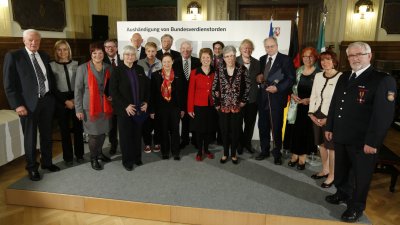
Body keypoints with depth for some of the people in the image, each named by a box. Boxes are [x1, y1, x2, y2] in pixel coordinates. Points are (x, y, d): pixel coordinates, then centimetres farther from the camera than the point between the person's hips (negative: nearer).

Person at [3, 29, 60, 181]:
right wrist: (17, 105, -15)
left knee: (47, 134, 15)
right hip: (29, 103, -4)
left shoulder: (44, 56, 9)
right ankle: (32, 167, 24)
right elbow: (9, 84, -9)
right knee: (30, 137, 8)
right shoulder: (13, 56, -6)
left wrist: (53, 97, 8)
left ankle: (47, 162, 32)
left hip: (47, 100, 5)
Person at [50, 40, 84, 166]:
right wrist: (65, 101, -7)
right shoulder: (52, 65, 0)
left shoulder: (76, 64, 4)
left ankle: (79, 154, 20)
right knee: (65, 129, 5)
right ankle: (68, 157, 17)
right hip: (61, 100, -1)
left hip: (76, 98, 1)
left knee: (78, 127, 5)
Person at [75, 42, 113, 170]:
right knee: (94, 134, 3)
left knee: (103, 132, 13)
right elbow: (78, 89, -5)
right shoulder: (83, 68, -6)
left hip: (105, 106, 4)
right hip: (90, 107, -4)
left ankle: (99, 153, 35)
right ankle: (93, 159, 21)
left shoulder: (108, 68, 5)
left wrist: (112, 96, -2)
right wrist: (78, 109, -8)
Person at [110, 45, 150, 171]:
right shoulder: (117, 71, -5)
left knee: (137, 134, 11)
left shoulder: (140, 69, 7)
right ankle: (127, 161, 21)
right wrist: (125, 106, -15)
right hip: (124, 109, -3)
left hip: (139, 109, 4)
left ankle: (137, 158, 27)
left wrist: (146, 102, 1)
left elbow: (147, 86, 13)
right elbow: (113, 91, -10)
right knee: (126, 135, 7)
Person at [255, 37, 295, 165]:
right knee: (263, 125, 10)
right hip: (263, 97, 5)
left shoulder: (285, 59, -4)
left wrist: (277, 87, -18)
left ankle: (277, 154, 18)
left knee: (276, 127, 4)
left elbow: (291, 78, -8)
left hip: (277, 97, -5)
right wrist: (259, 78, -1)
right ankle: (264, 151, 25)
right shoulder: (262, 59, 13)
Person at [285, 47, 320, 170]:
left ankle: (302, 157, 17)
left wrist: (310, 100, -17)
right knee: (295, 130, 6)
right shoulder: (298, 71, 8)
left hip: (310, 107, -3)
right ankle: (294, 156, 19)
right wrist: (292, 95, -7)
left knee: (306, 130, 5)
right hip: (296, 105, 3)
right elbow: (291, 86, 12)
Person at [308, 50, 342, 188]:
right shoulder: (318, 76, 6)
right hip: (317, 115, 6)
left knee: (331, 146, 4)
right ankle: (324, 170, 33)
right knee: (321, 144, 16)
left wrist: (328, 119, -16)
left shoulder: (341, 77, -13)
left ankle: (332, 175, 19)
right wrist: (311, 113, 0)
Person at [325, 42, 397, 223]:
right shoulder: (344, 77, 9)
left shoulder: (383, 80, -13)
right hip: (340, 136, 6)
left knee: (361, 174, 11)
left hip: (362, 141, -6)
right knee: (341, 169, 20)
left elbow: (384, 115, -17)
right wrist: (329, 127, 11)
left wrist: (372, 142, -19)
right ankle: (342, 193, 43)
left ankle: (356, 206, 30)